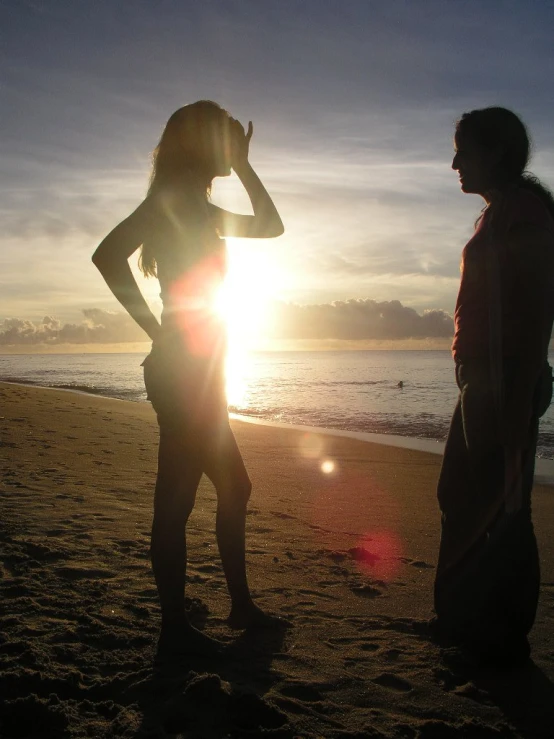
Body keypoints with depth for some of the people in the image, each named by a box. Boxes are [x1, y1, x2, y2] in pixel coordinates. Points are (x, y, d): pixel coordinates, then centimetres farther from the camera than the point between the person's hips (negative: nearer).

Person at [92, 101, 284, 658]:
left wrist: (241, 163, 22)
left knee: (234, 487, 16)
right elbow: (108, 254, -22)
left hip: (198, 376, 10)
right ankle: (174, 628, 8)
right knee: (175, 500, -3)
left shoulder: (200, 207, 19)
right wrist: (158, 331, -18)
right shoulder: (173, 196, -9)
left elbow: (270, 225, 28)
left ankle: (241, 605, 28)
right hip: (183, 374, -10)